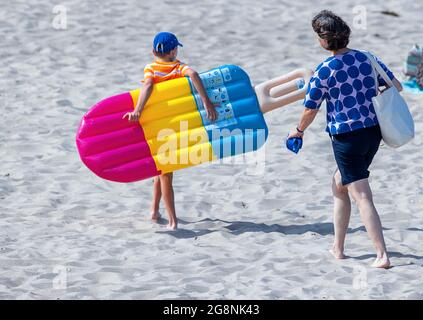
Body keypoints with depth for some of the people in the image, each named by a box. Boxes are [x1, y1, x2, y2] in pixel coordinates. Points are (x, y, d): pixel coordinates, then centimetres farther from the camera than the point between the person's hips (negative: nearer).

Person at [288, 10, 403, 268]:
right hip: (373, 132, 6)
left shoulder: (325, 70, -11)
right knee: (339, 185, 23)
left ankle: (383, 255, -16)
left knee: (362, 197, -7)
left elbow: (310, 110, -1)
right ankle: (338, 248, 27)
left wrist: (299, 131, 19)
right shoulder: (367, 59, 3)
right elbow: (397, 87, 12)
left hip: (346, 137, -6)